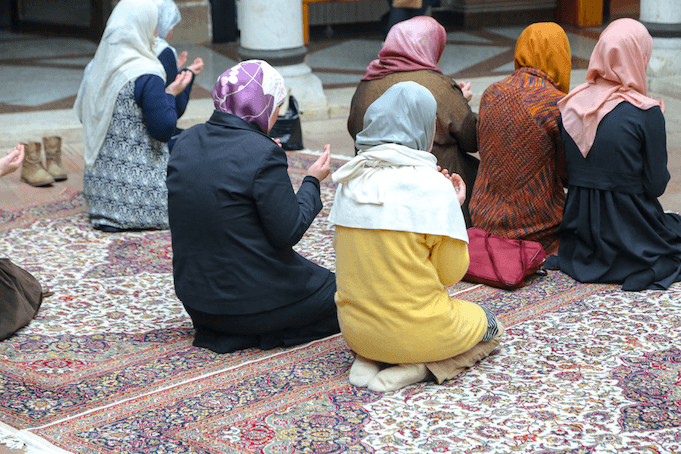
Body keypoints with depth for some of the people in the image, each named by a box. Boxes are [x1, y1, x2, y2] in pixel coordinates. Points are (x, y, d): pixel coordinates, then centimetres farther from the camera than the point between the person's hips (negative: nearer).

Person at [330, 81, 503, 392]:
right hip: (417, 329, -5)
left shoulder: (350, 180, 0)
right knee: (490, 326, 23)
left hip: (354, 329, 6)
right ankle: (416, 366, -2)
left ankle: (368, 360, 8)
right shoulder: (434, 186, -17)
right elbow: (451, 274, -9)